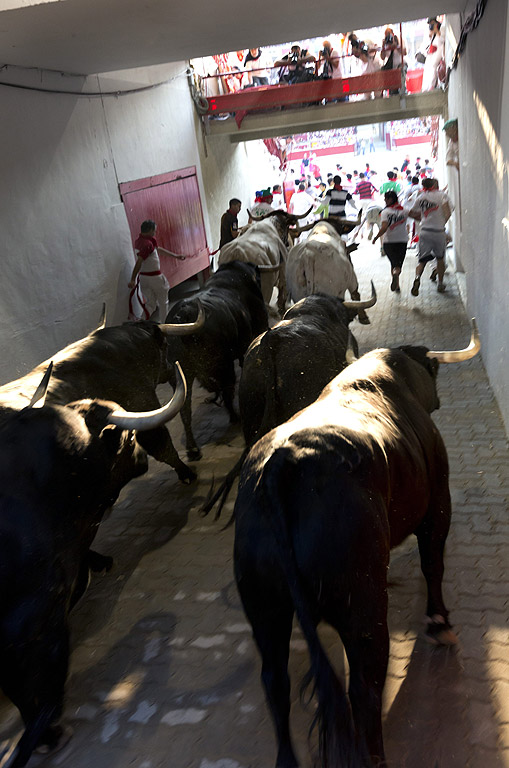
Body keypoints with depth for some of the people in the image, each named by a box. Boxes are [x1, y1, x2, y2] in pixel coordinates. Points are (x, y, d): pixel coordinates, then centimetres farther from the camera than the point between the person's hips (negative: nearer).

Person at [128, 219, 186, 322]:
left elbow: (158, 248, 18)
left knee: (150, 303, 14)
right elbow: (139, 262, -29)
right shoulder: (148, 244, -23)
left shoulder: (139, 240, 8)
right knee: (163, 303, 11)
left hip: (143, 276, 8)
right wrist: (133, 280, -31)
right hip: (155, 277, -8)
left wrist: (175, 255, 26)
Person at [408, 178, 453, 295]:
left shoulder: (420, 197, 7)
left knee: (422, 260, 4)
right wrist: (443, 222, -2)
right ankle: (440, 284, 24)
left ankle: (417, 277, -28)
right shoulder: (442, 195, -3)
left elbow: (411, 213, 14)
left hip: (425, 232, 2)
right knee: (440, 259, 17)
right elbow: (448, 211, -17)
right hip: (439, 232, -2)